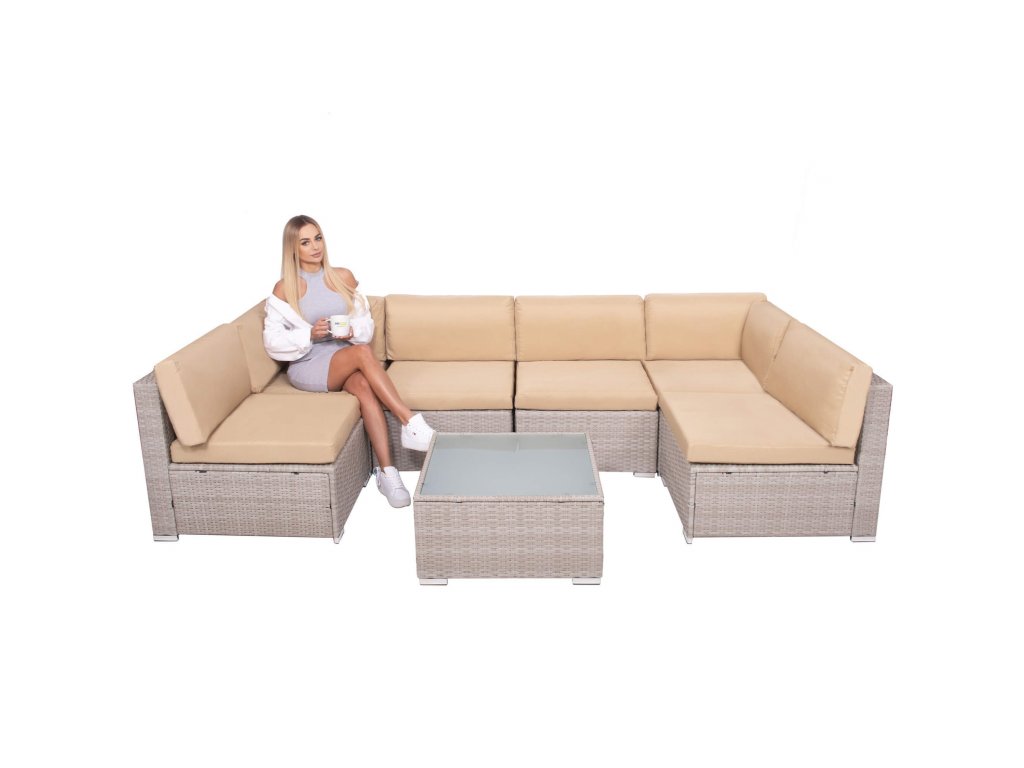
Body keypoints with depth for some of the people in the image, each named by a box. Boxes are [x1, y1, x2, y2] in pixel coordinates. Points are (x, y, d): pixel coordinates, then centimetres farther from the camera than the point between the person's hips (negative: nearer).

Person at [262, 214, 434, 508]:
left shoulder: (343, 276, 8)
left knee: (364, 387, -35)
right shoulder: (284, 288, 0)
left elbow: (366, 321, 11)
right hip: (307, 366, -3)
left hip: (345, 360, 3)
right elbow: (273, 341, -2)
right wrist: (309, 334, -18)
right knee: (362, 353, -34)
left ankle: (386, 471, -38)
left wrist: (353, 331, -12)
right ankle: (412, 424, -36)